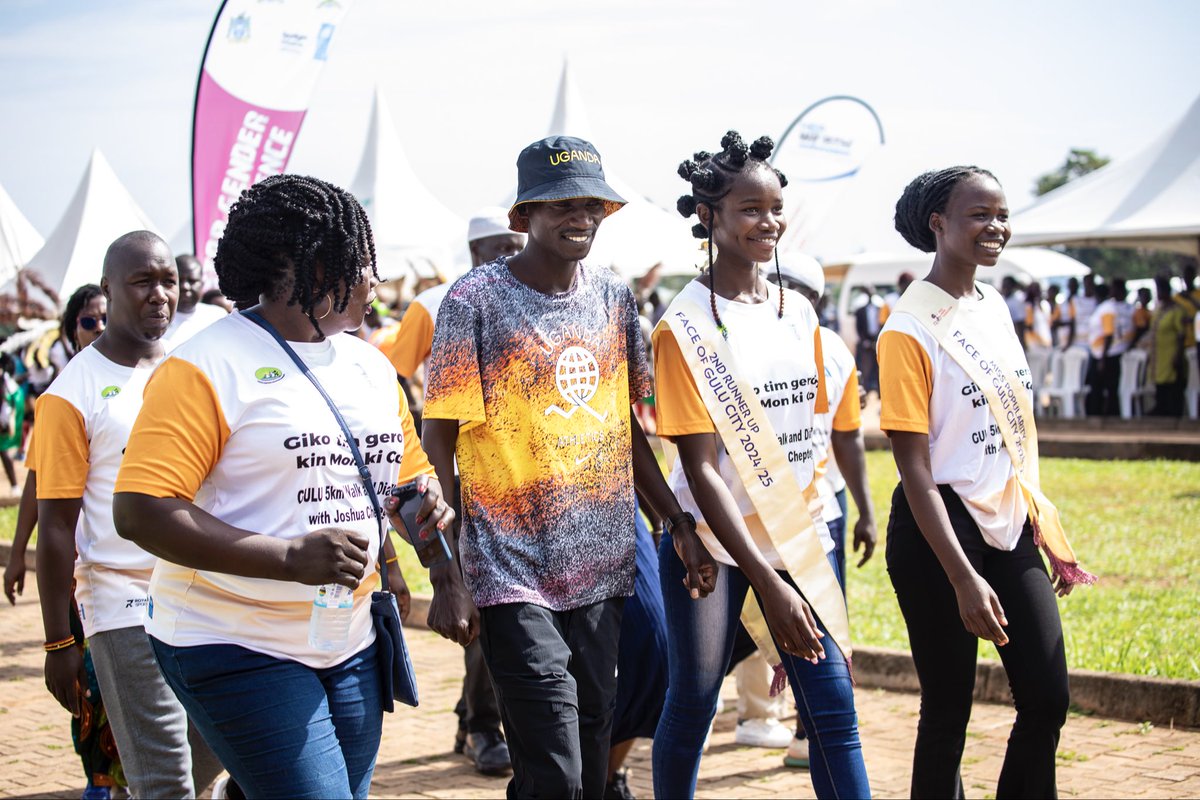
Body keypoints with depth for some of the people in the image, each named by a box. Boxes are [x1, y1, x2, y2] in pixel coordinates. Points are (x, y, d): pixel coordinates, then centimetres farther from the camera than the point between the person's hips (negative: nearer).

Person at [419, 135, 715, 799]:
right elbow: (437, 447, -8)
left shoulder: (614, 296, 8)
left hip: (602, 570, 6)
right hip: (513, 576, -6)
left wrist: (681, 528, 11)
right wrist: (446, 579, -13)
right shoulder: (475, 300, -8)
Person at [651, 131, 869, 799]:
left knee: (834, 709, -1)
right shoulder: (686, 326, -10)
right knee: (693, 705, 5)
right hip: (714, 541, -4)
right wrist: (766, 583, -19)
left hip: (800, 536, 5)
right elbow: (700, 467, -14)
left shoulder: (799, 312, 7)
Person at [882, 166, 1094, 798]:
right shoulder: (909, 331, -13)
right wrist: (964, 579, -22)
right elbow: (915, 473, -16)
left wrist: (1052, 536, 15)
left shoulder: (994, 305, 9)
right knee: (948, 711, 1)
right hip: (938, 532, -7)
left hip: (1010, 525, 7)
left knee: (1048, 700, 4)